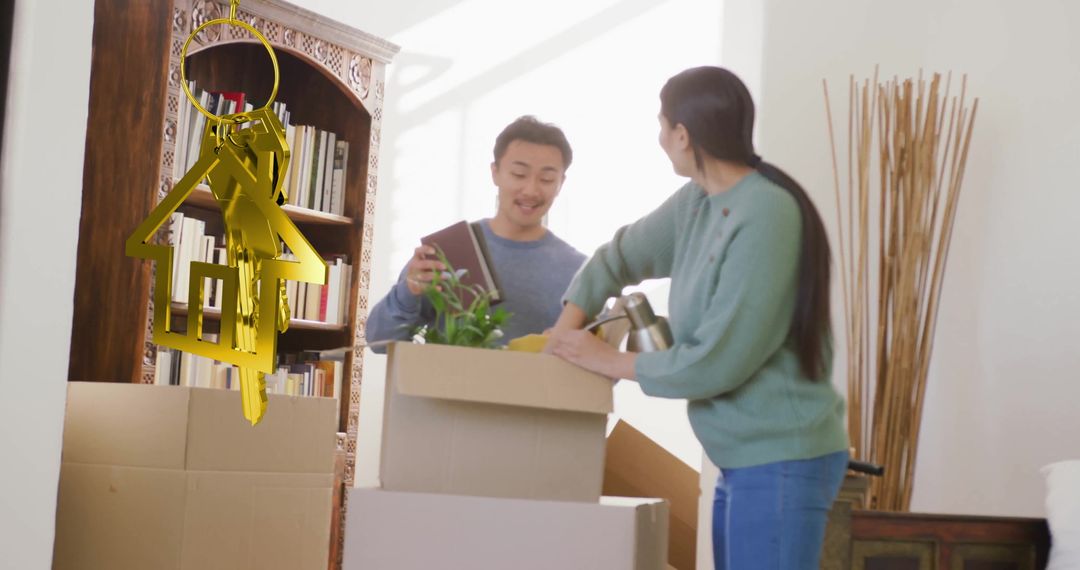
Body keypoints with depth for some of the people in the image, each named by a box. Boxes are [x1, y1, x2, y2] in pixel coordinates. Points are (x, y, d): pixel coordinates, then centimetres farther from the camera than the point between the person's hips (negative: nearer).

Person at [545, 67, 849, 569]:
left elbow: (718, 361, -21)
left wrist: (612, 362, -10)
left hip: (781, 462, -9)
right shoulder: (698, 201, 7)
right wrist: (566, 328, 1)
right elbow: (621, 255, 16)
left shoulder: (767, 216, -21)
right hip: (743, 460, 9)